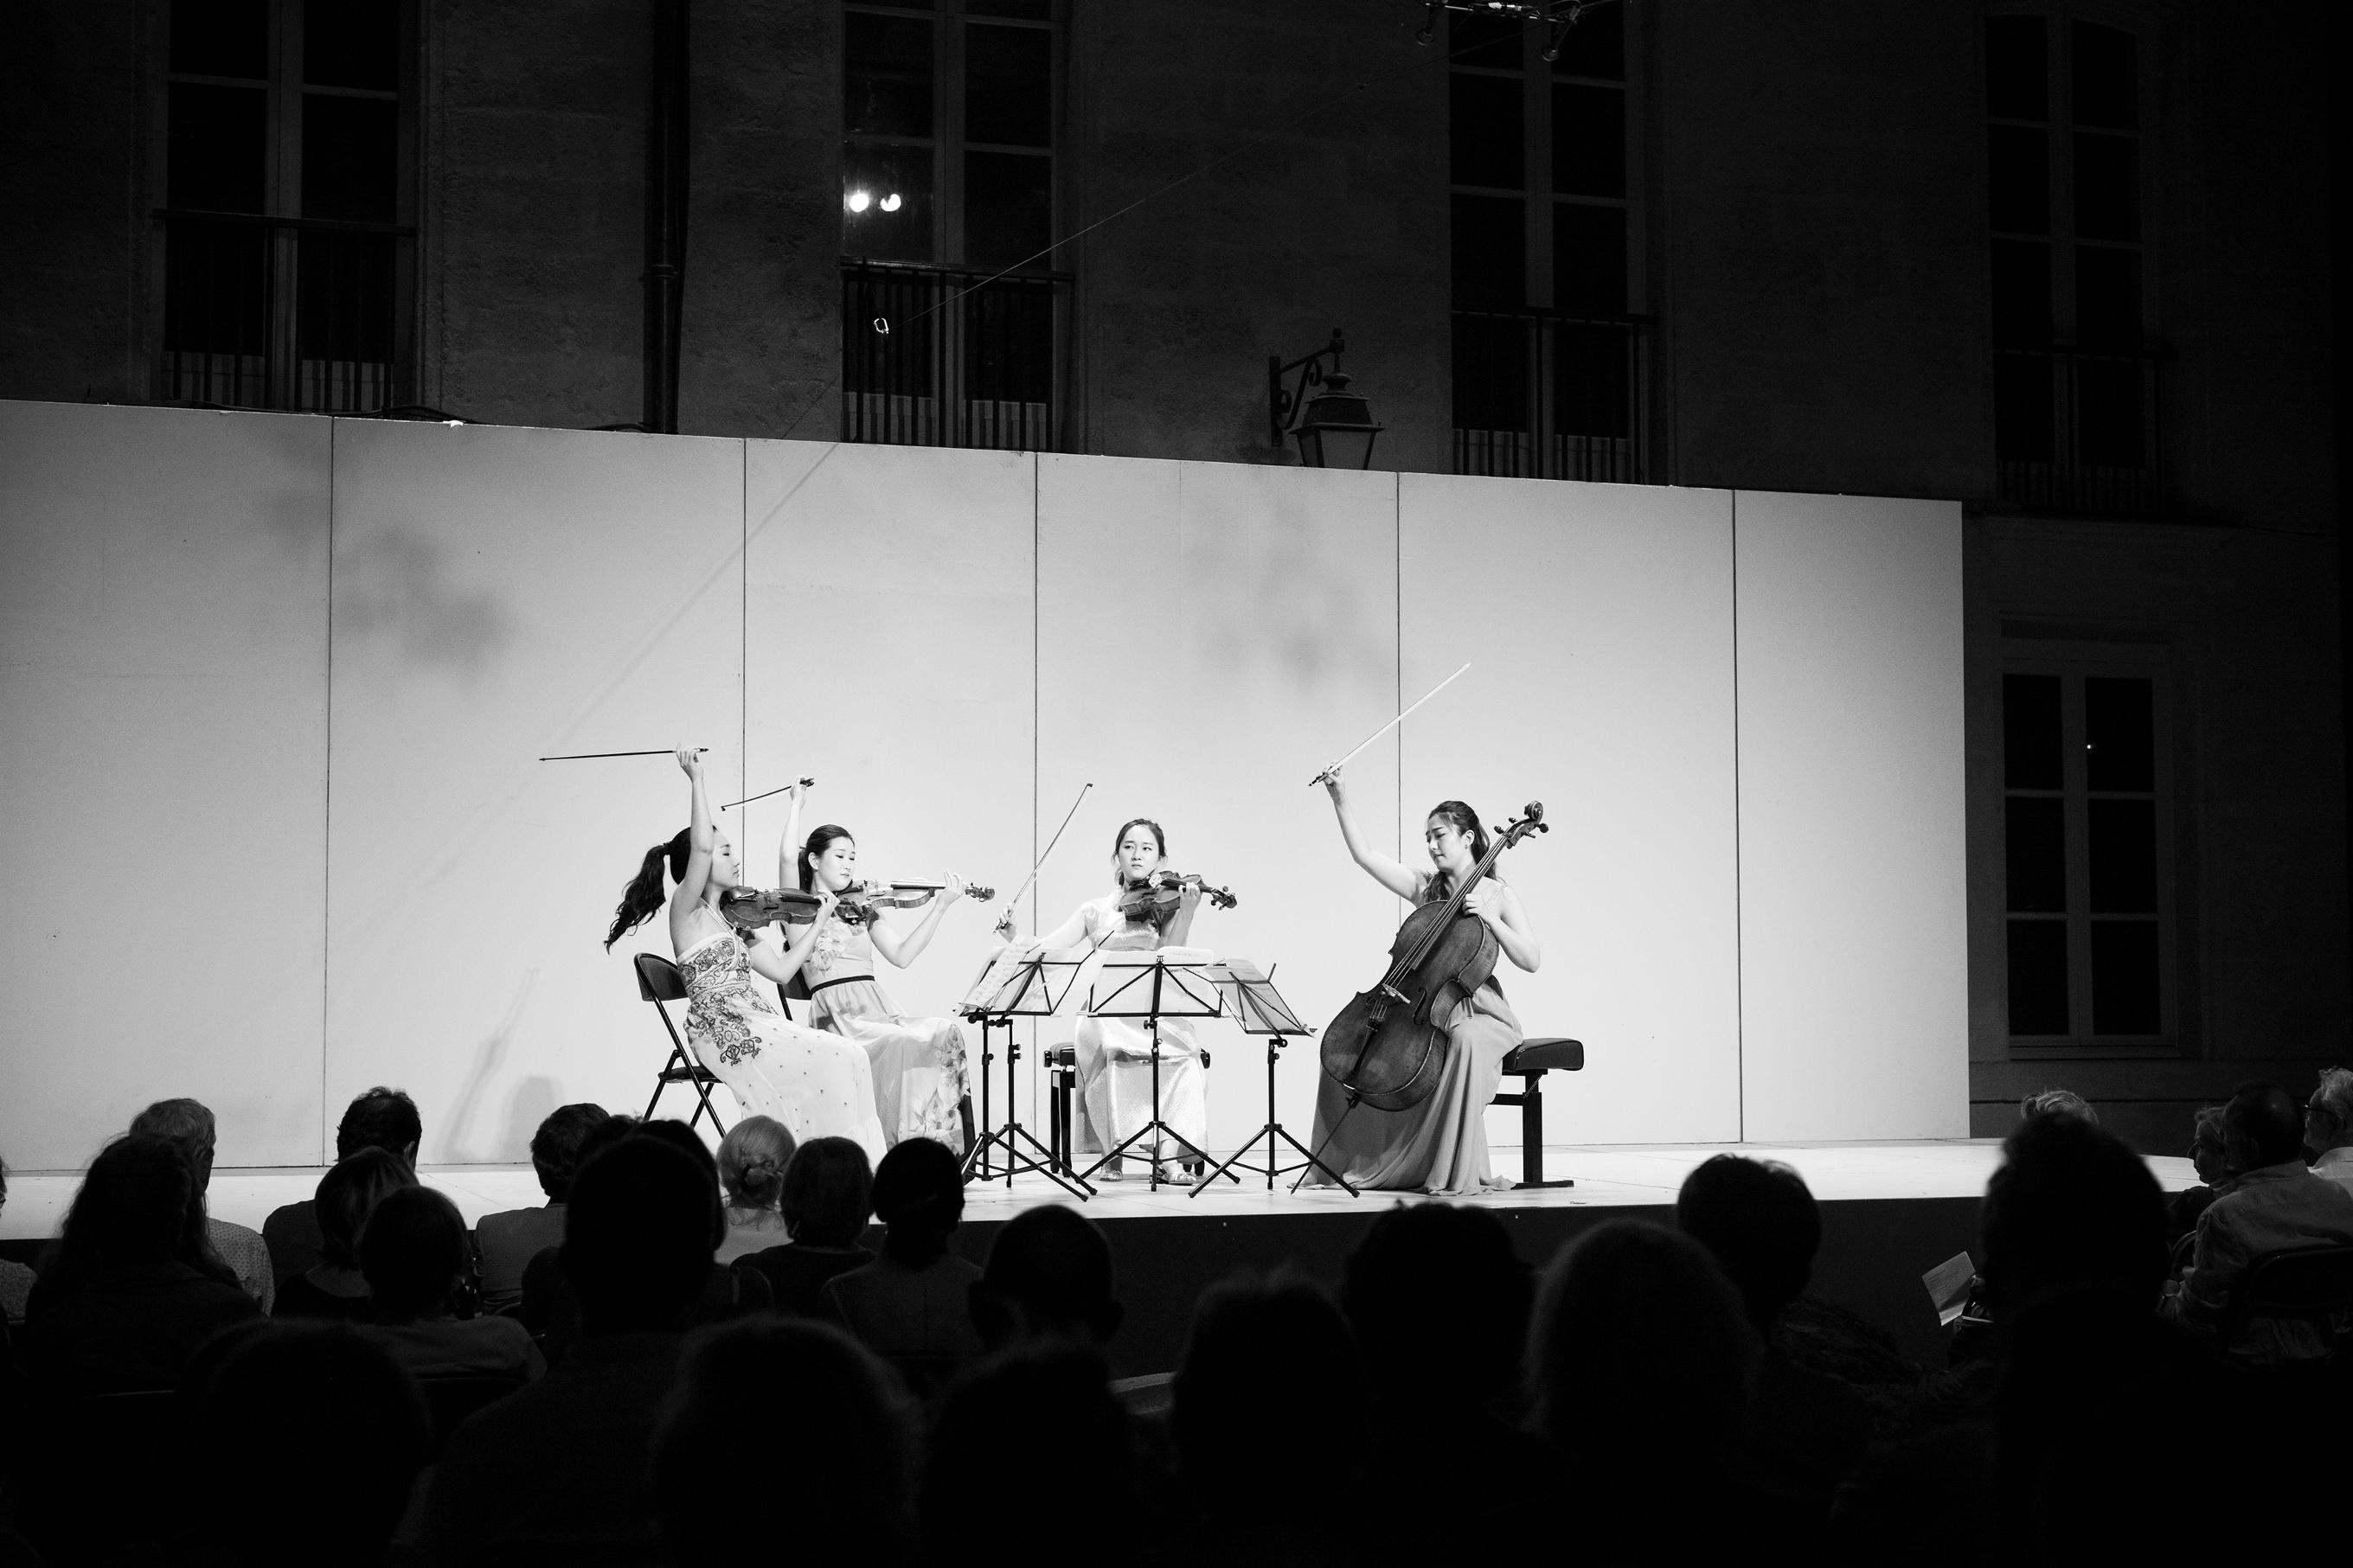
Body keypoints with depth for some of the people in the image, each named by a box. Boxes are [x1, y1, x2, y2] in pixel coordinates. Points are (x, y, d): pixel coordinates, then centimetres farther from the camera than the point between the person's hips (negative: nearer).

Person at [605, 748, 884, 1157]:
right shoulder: (687, 910, -1)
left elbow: (781, 970, 18)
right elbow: (701, 848, -19)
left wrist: (819, 923, 19)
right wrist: (697, 781, -18)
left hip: (754, 1022, 8)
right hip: (723, 1030, -8)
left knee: (849, 1060, -9)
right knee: (834, 1061, -20)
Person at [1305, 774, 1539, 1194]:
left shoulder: (1498, 895, 0)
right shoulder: (1425, 888, 11)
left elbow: (1531, 960, -8)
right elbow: (1364, 855, 4)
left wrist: (1490, 919, -19)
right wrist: (1341, 802, -4)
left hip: (1479, 1011, -5)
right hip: (1424, 1008, 5)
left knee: (1466, 1040, -40)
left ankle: (1462, 1171, -35)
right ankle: (1343, 1164, 0)